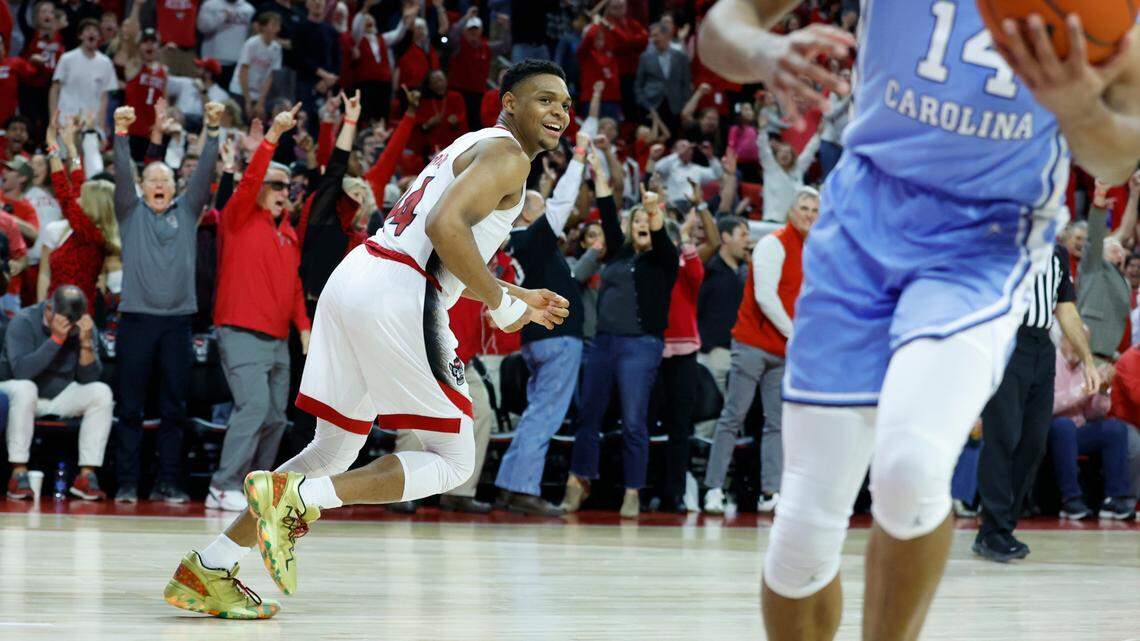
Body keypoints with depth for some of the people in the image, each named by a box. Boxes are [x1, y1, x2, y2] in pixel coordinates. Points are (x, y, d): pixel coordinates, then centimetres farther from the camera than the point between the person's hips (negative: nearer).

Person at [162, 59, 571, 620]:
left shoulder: (473, 147, 28)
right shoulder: (507, 155, -3)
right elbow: (446, 226, -20)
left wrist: (521, 299, 36)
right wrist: (501, 303, -10)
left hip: (354, 279, 10)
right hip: (396, 299, -9)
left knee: (335, 451, 16)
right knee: (453, 461, 0)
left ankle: (205, 572, 11)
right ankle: (297, 498, -14)